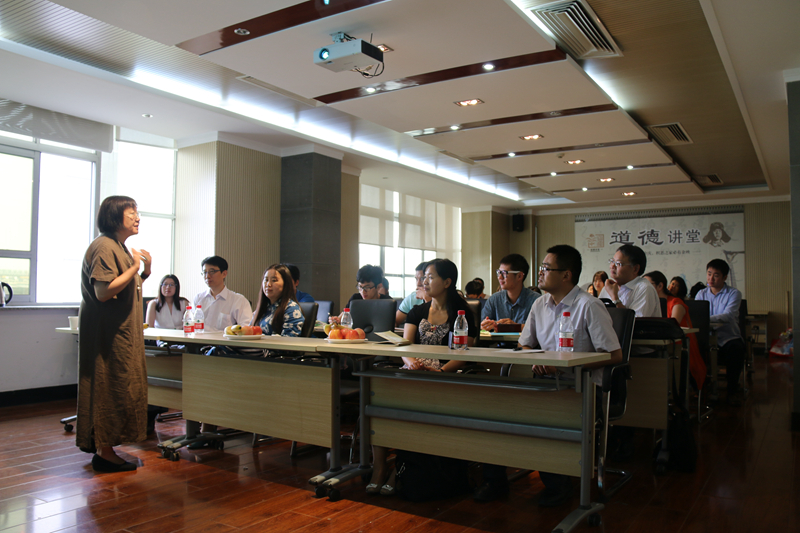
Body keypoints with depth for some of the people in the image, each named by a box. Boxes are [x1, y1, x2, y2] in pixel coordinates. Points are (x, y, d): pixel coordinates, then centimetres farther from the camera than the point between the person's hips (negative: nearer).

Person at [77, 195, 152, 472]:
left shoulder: (121, 247, 17)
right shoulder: (104, 247, -15)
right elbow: (103, 292, -23)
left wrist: (145, 271, 5)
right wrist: (134, 267, -18)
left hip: (121, 332, 10)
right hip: (107, 333, -10)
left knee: (115, 388, 14)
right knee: (110, 388, -5)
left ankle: (102, 444, 25)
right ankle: (103, 452, 4)